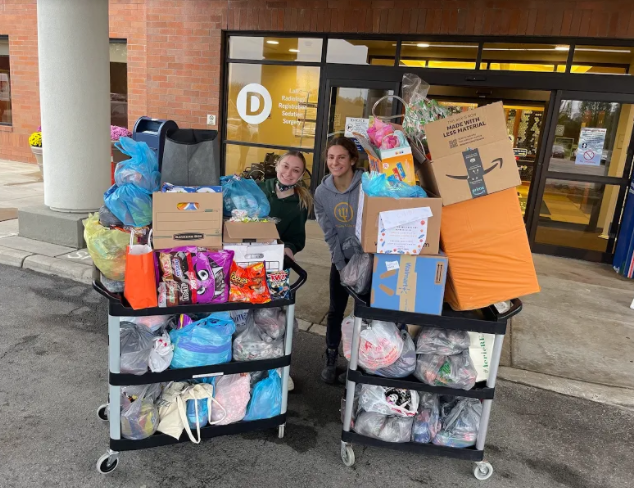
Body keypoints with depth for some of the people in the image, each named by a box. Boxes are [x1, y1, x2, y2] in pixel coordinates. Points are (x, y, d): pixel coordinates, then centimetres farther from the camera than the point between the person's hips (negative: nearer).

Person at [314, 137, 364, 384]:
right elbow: (329, 235, -6)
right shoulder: (322, 192, -8)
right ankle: (331, 361, 30)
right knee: (335, 310, 12)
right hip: (341, 259, 4)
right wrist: (342, 267, -10)